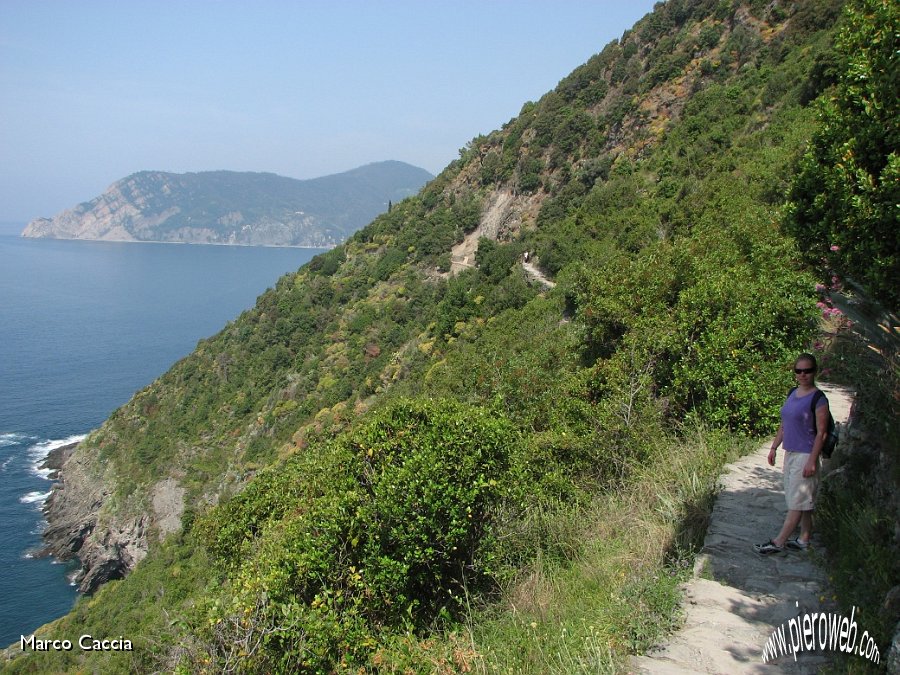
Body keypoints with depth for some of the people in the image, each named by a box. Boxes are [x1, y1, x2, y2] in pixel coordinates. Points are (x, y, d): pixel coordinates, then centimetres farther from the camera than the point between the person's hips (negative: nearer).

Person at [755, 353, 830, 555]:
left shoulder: (818, 399, -14)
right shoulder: (793, 393, 10)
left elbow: (821, 432, -15)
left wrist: (812, 461, -19)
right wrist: (774, 447, 16)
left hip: (805, 455, -8)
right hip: (790, 453, 8)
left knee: (798, 502, -1)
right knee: (803, 501, 15)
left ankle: (778, 542, 1)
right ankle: (804, 539, 24)